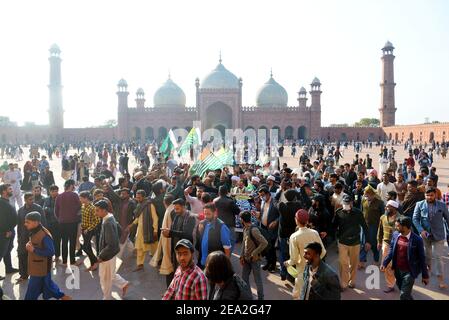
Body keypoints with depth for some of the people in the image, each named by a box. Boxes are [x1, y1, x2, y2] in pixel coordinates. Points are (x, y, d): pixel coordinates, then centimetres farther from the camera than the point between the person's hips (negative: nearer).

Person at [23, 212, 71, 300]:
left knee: (32, 293, 3)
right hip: (35, 268, 9)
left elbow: (51, 252, -26)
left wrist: (33, 249, -26)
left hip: (41, 269, -9)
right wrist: (29, 246, -1)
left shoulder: (44, 235, -25)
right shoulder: (33, 233, 6)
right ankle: (63, 297, 33)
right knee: (47, 285, 20)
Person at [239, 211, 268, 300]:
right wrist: (242, 256, 6)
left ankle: (260, 297, 24)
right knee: (244, 277, 15)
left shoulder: (254, 230, -23)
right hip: (246, 259, 8)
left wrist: (255, 253, -21)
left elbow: (265, 243, -26)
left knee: (257, 279, 7)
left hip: (255, 259, -8)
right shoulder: (245, 229, 3)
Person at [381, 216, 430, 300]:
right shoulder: (395, 235, -3)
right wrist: (385, 263, -1)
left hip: (409, 272, -5)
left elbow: (422, 258, -10)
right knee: (406, 294, 22)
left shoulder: (417, 240, -17)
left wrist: (425, 275, -4)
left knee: (404, 296, -3)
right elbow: (391, 251, 7)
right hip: (397, 270, 5)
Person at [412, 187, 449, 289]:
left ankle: (441, 280, 8)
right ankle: (428, 268, 44)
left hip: (438, 235, -1)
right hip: (425, 234, 1)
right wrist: (421, 230, -16)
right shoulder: (420, 204, -5)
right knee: (427, 255, 19)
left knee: (438, 257, 0)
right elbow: (415, 219, -5)